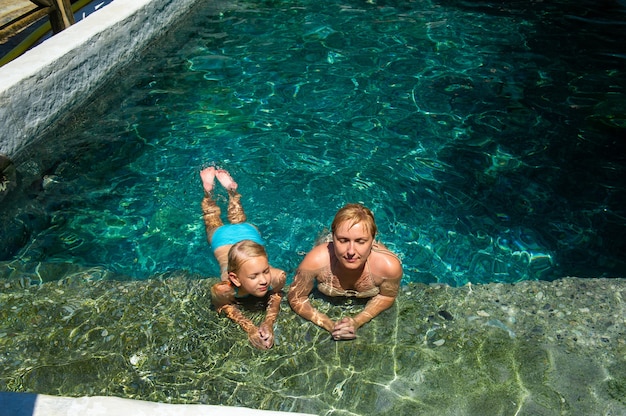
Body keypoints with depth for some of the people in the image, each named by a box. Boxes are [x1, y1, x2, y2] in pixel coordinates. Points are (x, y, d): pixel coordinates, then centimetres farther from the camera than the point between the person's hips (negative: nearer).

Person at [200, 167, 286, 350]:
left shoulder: (278, 277, -44)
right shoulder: (223, 289, -47)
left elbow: (276, 294, -20)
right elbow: (224, 306, -23)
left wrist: (269, 323, -35)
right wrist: (250, 328, -37)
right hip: (223, 238, -1)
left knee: (239, 222, 36)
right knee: (214, 224, 34)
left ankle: (230, 188, 56)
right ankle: (209, 188, 54)